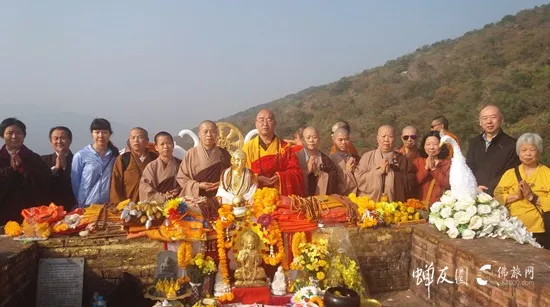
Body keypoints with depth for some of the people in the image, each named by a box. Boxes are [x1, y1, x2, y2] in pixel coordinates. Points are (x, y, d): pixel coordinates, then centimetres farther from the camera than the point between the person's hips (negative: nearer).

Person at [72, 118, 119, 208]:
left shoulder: (115, 155, 5)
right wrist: (79, 205, 2)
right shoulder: (80, 156, -3)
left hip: (109, 206, 2)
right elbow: (75, 183, 2)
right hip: (87, 206, -2)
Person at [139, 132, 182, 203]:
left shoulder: (180, 164, 9)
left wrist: (179, 191, -9)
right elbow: (145, 191, -2)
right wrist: (163, 197, -13)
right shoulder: (151, 167, 4)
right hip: (157, 204, -1)